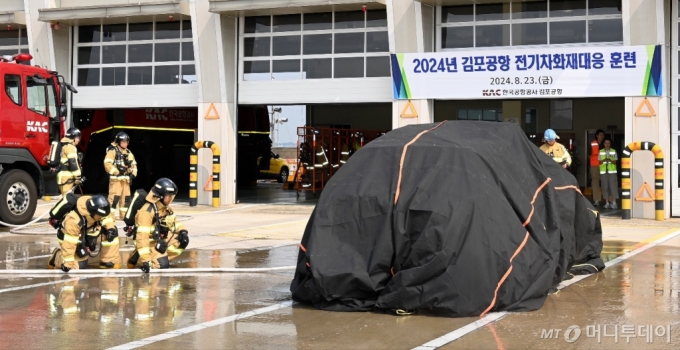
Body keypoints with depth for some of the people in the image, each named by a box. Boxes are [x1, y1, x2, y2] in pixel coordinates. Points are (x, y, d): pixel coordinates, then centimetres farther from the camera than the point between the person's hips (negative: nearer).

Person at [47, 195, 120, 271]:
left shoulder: (98, 209, -23)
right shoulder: (74, 220, -41)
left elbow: (106, 216, 0)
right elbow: (69, 242, -36)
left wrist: (110, 227, -21)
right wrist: (67, 263, -31)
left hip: (88, 233, 7)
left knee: (112, 231, -11)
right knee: (80, 266, -17)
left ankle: (110, 262, 1)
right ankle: (57, 255, 12)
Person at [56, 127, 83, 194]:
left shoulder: (65, 146, 22)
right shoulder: (70, 147, -12)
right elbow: (73, 162, -20)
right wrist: (77, 177, -18)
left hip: (62, 175, 10)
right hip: (67, 177, -10)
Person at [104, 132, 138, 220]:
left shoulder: (128, 152, 17)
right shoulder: (113, 151, -6)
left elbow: (133, 164, 22)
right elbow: (107, 164, -15)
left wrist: (133, 173, 6)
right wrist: (116, 172, -17)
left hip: (126, 179, 7)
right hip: (116, 178, -7)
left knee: (126, 198, 11)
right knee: (114, 197, -14)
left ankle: (124, 215, 20)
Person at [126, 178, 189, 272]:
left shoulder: (166, 207, 2)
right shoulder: (147, 211, -27)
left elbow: (174, 222, 17)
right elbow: (142, 236, -33)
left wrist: (182, 231, -8)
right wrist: (145, 260, -38)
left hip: (161, 241, 9)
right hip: (149, 244, -9)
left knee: (183, 240, -6)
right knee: (162, 264, -27)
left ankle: (161, 258, -3)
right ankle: (136, 259, -3)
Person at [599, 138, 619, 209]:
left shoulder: (614, 151, 4)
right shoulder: (601, 152, 8)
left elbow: (615, 162, 1)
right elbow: (599, 162, 5)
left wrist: (610, 160, -20)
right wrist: (604, 160, -16)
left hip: (612, 171, -1)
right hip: (603, 171, 1)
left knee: (613, 186, -6)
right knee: (605, 187, 1)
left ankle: (614, 203, -4)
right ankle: (607, 202, 8)